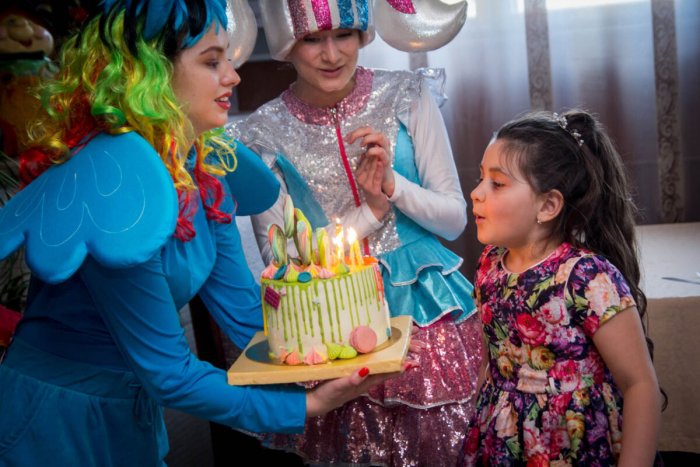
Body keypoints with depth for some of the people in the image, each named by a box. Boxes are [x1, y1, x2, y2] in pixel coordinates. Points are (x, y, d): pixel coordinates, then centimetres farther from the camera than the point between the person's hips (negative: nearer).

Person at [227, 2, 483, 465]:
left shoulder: (406, 95, -4)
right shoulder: (263, 134, -6)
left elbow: (455, 219, 0)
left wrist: (392, 184, -19)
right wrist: (369, 211, -15)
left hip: (425, 308, 1)